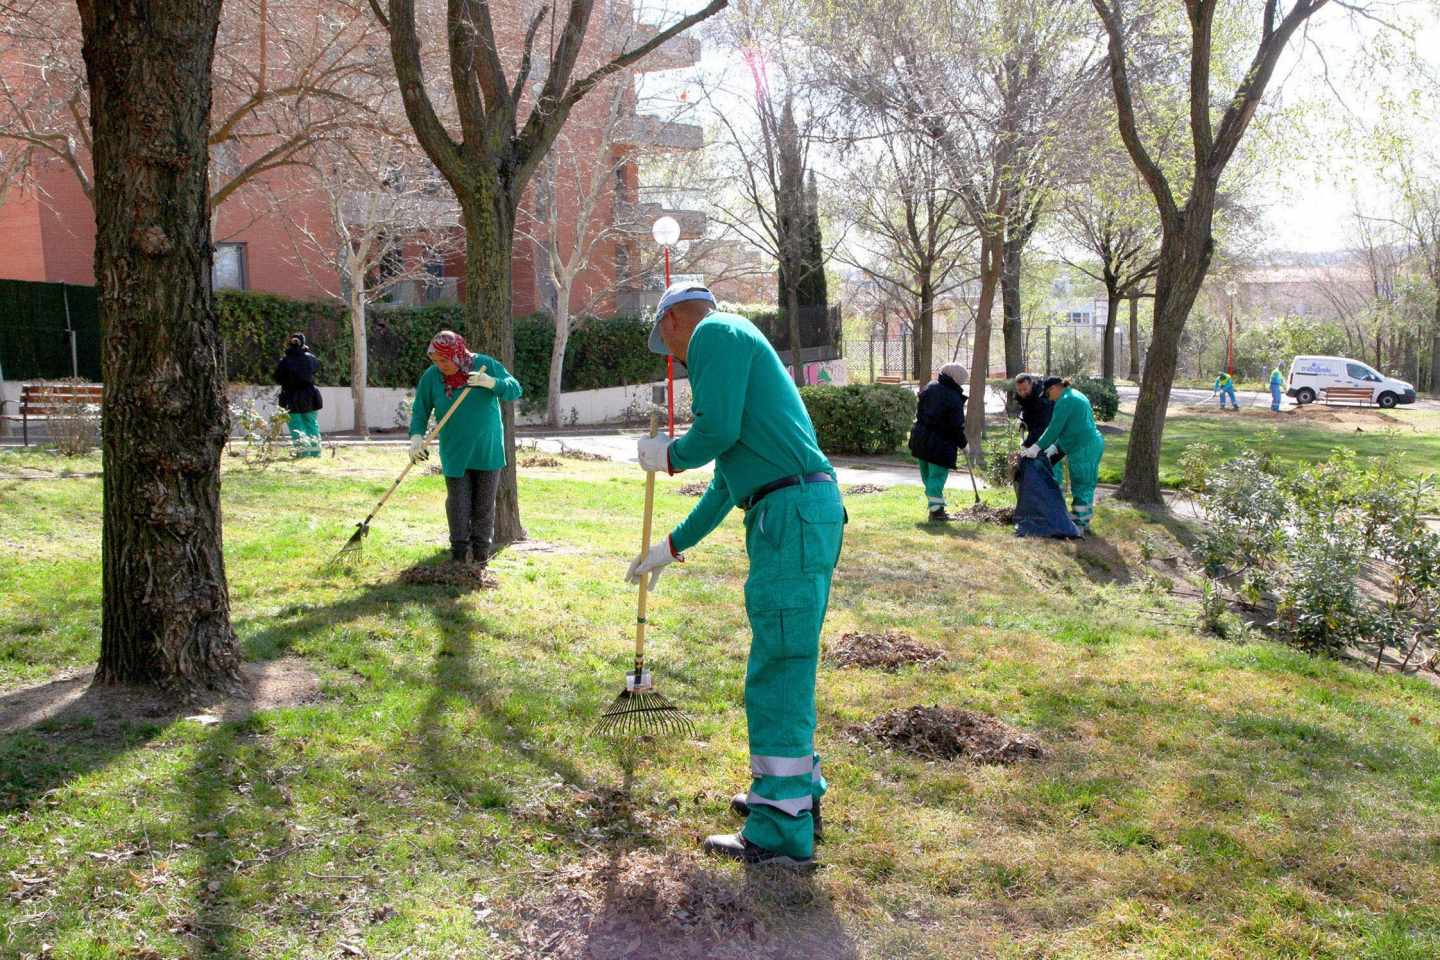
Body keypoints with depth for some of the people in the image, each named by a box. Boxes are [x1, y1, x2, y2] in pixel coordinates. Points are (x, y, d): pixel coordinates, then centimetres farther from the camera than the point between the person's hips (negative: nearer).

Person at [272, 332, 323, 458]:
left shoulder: (284, 361, -14)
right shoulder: (310, 358, -5)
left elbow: (277, 378, -6)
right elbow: (317, 367, 17)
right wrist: (307, 350, 17)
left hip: (292, 399, -3)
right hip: (310, 397, 3)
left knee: (296, 426, 6)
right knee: (311, 424, 14)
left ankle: (303, 452, -5)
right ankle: (315, 451, 14)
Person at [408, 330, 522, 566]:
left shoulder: (486, 365, -7)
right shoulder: (431, 376, -4)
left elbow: (515, 389, -8)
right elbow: (420, 411, 2)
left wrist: (491, 383, -26)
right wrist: (416, 436, -15)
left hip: (487, 450, 0)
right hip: (454, 453, 0)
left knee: (484, 505, 5)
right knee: (458, 504, -2)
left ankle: (480, 553, 15)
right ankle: (460, 553, 6)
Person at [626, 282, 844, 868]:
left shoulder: (716, 332, -2)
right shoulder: (732, 344, 29)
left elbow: (718, 430, -17)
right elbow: (729, 475, 32)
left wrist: (668, 456, 5)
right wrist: (674, 546, 38)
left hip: (793, 513, -10)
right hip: (799, 514, 10)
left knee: (778, 672, -6)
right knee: (784, 666, 19)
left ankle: (782, 834, 1)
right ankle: (796, 793, 32)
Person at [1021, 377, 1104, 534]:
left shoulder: (1065, 400, -12)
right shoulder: (1076, 395, 20)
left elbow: (1054, 429, -15)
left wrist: (1037, 447, -10)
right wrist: (1055, 447, 21)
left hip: (1083, 449, -10)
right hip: (1094, 444, 10)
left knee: (1080, 487, -3)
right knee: (1087, 486, 15)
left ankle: (1079, 524, 1)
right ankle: (1085, 522, 22)